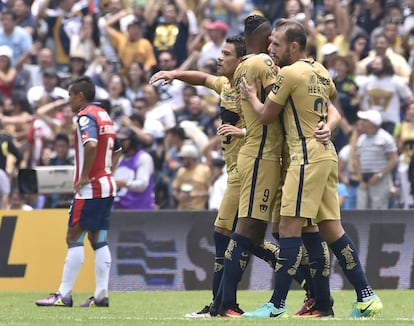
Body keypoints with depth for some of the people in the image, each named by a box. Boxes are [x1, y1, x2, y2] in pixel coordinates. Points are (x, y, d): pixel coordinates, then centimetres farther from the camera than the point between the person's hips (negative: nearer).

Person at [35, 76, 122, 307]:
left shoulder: (86, 116, -13)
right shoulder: (104, 115, 15)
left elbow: (91, 144, -31)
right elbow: (117, 150, 26)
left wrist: (84, 177, -22)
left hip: (90, 188, -9)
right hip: (107, 186, 9)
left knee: (74, 238, -6)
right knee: (99, 240, 9)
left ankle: (64, 295, -7)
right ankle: (101, 295, 6)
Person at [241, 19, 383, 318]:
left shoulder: (289, 73, -11)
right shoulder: (321, 71, 14)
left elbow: (267, 116, -4)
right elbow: (332, 96, 36)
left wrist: (250, 95, 13)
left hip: (307, 156, -9)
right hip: (327, 154, 9)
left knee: (289, 227, -9)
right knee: (331, 228, 9)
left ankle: (277, 304, -10)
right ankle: (366, 297, 7)